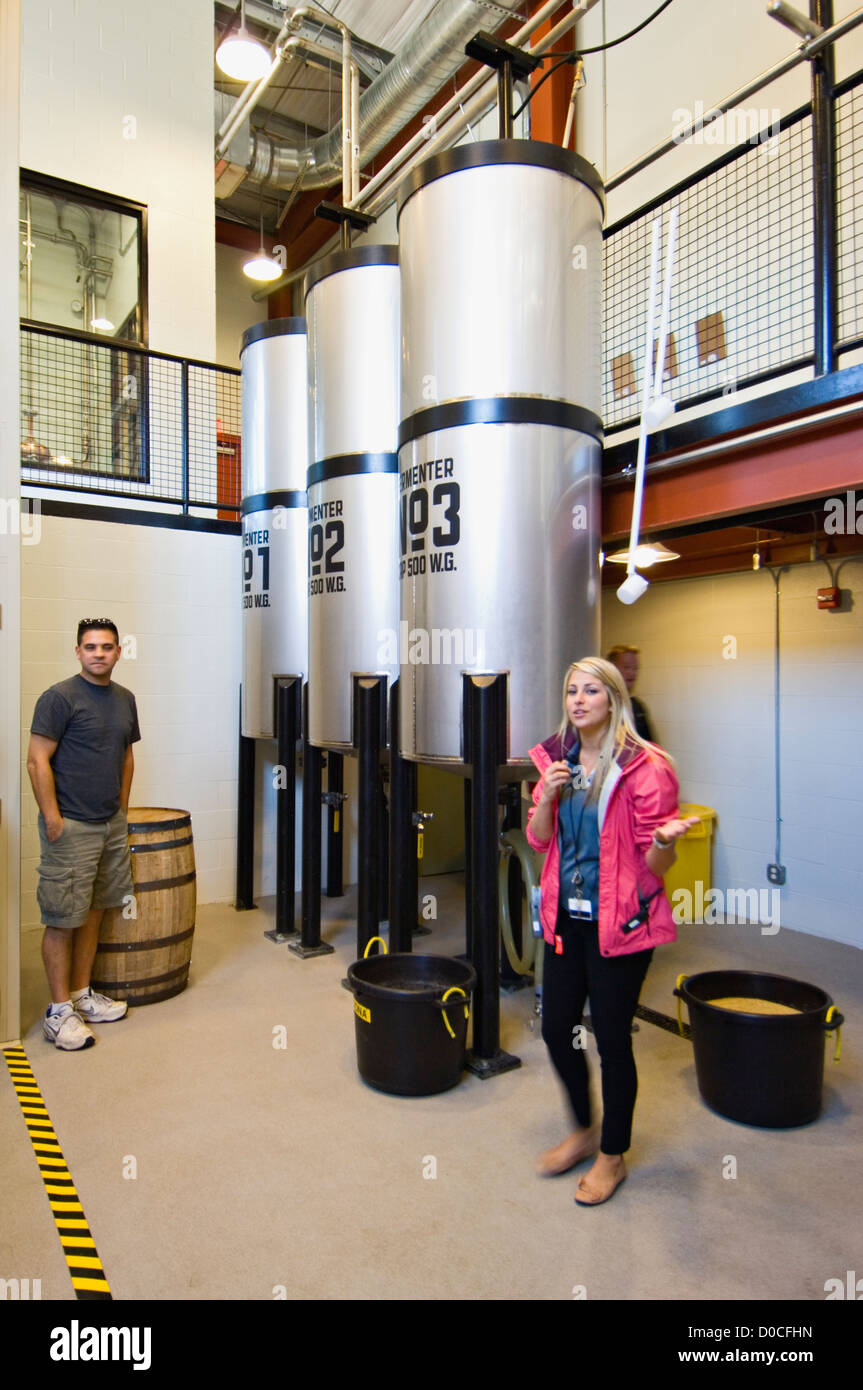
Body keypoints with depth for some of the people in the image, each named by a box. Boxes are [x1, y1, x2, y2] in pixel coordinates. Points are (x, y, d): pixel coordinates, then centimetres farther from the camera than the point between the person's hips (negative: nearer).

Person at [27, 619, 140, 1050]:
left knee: (93, 913, 14)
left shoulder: (124, 699, 11)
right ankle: (59, 1011, 12)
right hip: (70, 828, -6)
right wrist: (52, 817, -15)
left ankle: (81, 995, 27)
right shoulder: (60, 698, -10)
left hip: (112, 825, 7)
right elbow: (37, 760, -12)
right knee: (63, 919, 0)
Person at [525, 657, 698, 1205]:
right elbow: (539, 840, 6)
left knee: (611, 1038, 7)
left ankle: (613, 1155, 32)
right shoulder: (556, 758, 3)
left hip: (620, 922, -6)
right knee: (557, 1029, 15)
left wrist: (665, 840, -34)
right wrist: (547, 798, -12)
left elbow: (656, 865, -12)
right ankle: (584, 1130, 41)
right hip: (567, 916, 6)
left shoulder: (645, 766, -14)